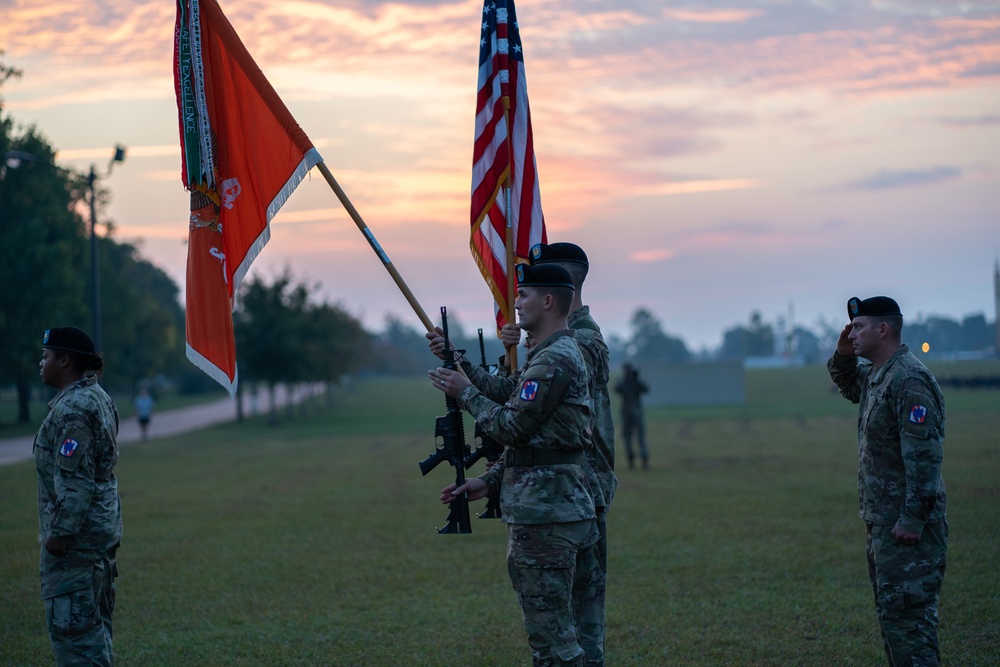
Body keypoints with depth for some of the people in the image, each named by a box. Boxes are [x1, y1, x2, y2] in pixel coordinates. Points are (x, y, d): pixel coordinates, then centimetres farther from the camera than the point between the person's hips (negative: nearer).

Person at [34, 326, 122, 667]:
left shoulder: (73, 409, -18)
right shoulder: (99, 398, 14)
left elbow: (75, 480, -23)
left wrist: (59, 533, -20)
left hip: (76, 536, -11)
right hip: (103, 529, 11)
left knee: (71, 623, -8)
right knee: (93, 622, 17)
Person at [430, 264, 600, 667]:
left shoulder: (554, 361, -15)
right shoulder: (564, 353, 19)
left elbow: (513, 427, -16)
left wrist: (466, 393, -2)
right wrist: (490, 481, 16)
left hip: (544, 515, -11)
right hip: (570, 509, 11)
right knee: (564, 631, 14)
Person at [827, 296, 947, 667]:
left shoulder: (909, 381, -19)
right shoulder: (874, 375, 12)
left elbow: (924, 455, -24)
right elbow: (849, 388, 36)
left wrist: (912, 519, -25)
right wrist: (843, 355, 14)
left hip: (906, 524, -11)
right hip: (881, 521, 11)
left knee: (906, 614, -11)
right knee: (890, 611, 16)